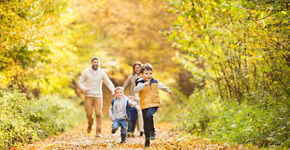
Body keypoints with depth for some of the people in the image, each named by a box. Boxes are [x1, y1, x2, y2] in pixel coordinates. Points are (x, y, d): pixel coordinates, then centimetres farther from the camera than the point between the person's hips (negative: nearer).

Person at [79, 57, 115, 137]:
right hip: (88, 96, -1)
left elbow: (108, 83, 6)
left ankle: (98, 132, -4)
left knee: (98, 114, -9)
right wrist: (84, 88, -19)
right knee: (89, 114, -2)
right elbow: (80, 82, 2)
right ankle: (90, 124, 31)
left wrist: (113, 90, -12)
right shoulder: (86, 72, 0)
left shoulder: (101, 73, 3)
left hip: (98, 96, 1)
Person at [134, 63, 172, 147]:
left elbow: (162, 86, 27)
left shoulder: (155, 82, 5)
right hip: (144, 106, 0)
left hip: (154, 104, 0)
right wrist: (144, 85, -43)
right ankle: (147, 140, 23)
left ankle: (152, 132, -17)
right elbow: (136, 89, -28)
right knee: (146, 124, 7)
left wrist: (168, 90, 45)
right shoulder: (141, 83, -6)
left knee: (149, 115, -31)